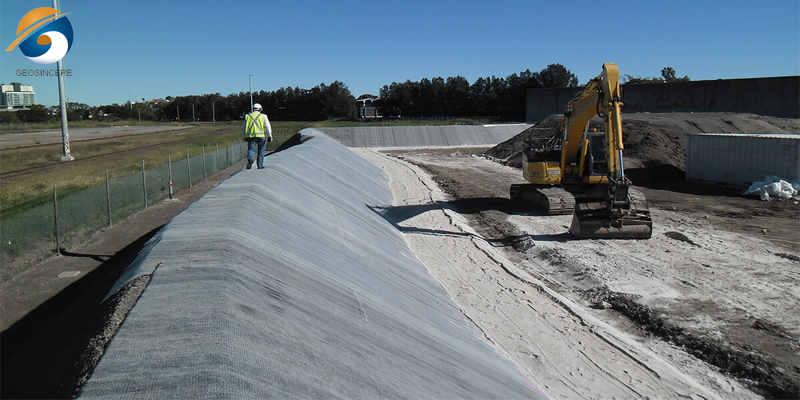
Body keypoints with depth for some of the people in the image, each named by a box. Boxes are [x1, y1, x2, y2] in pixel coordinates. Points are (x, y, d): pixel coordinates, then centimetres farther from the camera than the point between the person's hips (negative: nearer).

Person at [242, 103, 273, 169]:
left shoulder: (247, 116, 13)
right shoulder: (263, 116, 7)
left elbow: (243, 127, 17)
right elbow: (267, 126, -2)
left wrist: (244, 135, 28)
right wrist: (269, 135, -3)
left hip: (251, 136, 1)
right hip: (261, 136, -1)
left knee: (251, 149, 0)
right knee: (261, 151, 10)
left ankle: (250, 159, -30)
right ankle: (260, 165, 12)